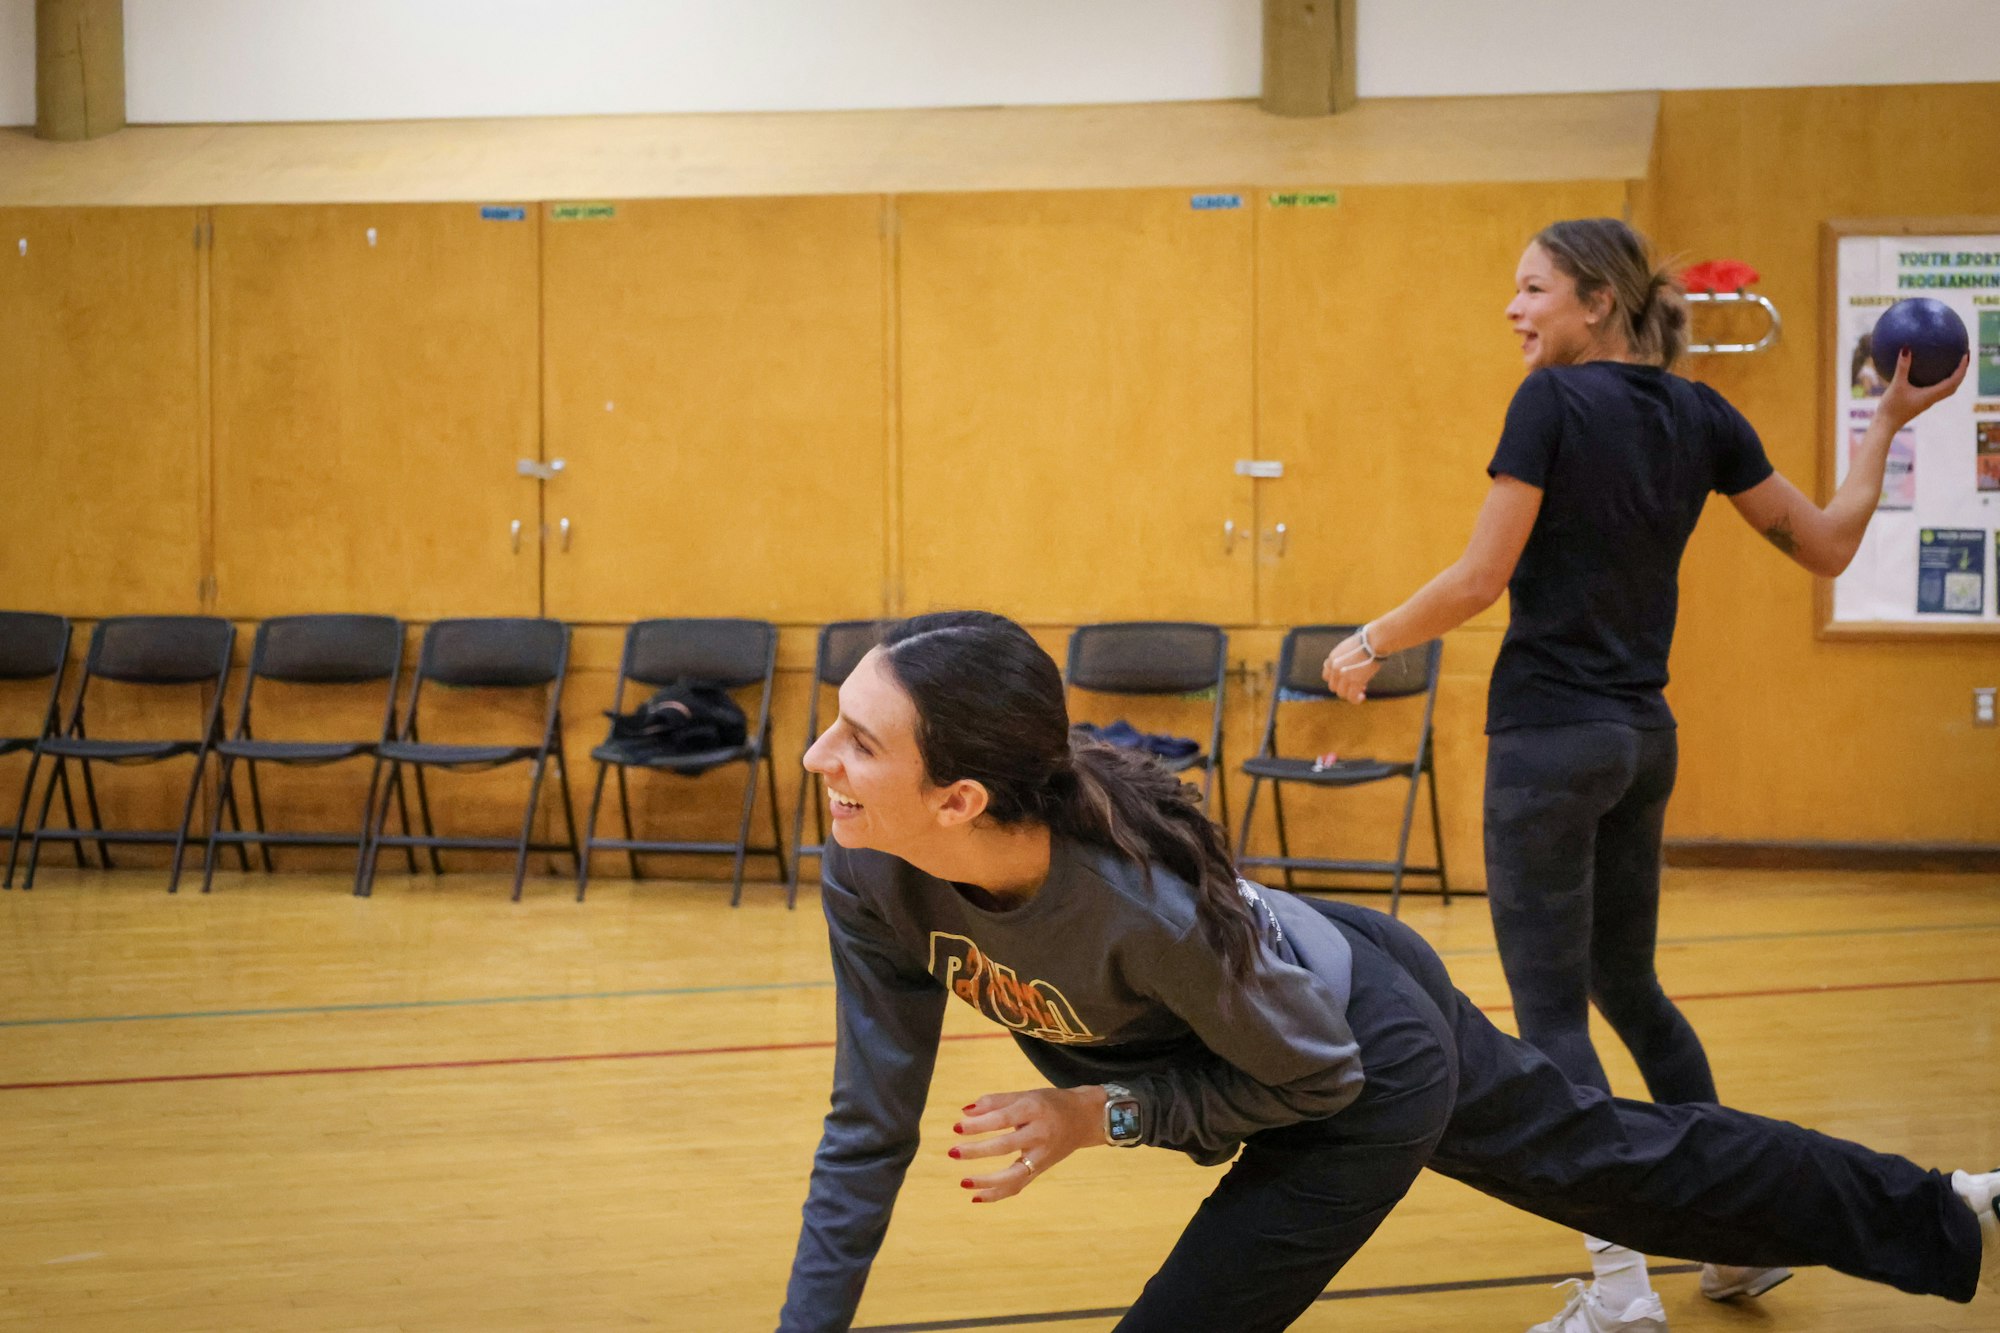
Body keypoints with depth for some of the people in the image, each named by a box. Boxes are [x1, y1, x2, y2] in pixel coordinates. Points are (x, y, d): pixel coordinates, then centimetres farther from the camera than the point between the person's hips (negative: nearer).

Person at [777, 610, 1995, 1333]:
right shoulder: (872, 880, -27)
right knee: (1626, 1172, 24)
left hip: (1376, 1059, -6)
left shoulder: (1146, 895, -43)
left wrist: (1098, 1114, -32)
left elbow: (1319, 1079, -25)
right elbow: (869, 1128, -16)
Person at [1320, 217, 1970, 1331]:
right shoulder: (1701, 416, 6)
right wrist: (1888, 424, 20)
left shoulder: (1556, 401, -13)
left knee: (1552, 1014, -2)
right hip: (1643, 739, 8)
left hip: (1550, 737, -7)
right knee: (1628, 988, 21)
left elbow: (1480, 581, -15)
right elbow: (1828, 545, 10)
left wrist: (1370, 642, -1)